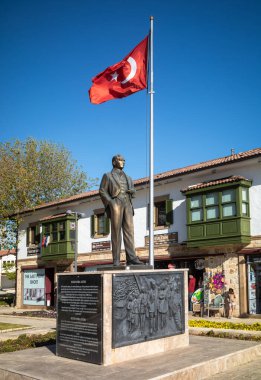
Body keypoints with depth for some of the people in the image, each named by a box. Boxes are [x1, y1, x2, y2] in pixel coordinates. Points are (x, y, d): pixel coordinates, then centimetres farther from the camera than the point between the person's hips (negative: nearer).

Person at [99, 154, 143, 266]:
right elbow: (102, 191, 4)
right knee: (116, 231, -8)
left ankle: (131, 258, -13)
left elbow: (133, 192, 26)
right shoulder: (107, 176, 15)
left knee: (129, 230, -7)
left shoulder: (128, 178, 29)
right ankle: (116, 260, -8)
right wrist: (111, 202, -11)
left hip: (127, 204, 4)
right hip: (115, 203, -4)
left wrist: (131, 191, 1)